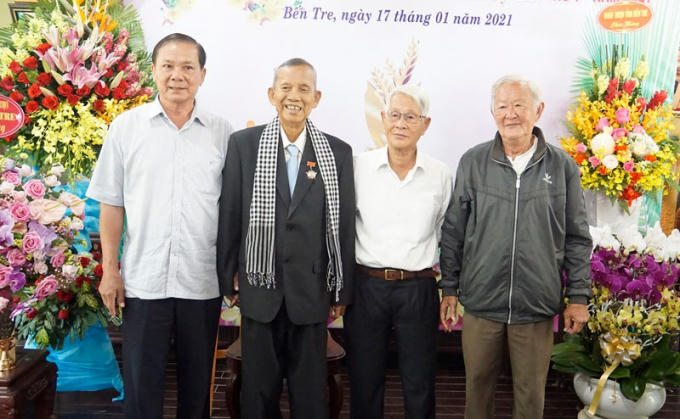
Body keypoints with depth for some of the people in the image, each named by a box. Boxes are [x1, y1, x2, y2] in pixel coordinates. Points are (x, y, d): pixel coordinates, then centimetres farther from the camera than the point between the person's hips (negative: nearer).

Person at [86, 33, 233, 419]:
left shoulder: (222, 133, 2)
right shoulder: (126, 127, 1)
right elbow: (111, 203, 3)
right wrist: (110, 270, -1)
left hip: (204, 282, 1)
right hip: (143, 280, 0)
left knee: (198, 381, 14)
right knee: (141, 382, 9)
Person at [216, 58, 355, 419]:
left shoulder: (338, 153, 0)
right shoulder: (243, 144, -2)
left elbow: (344, 226, 2)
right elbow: (228, 216, 1)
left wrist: (342, 291, 4)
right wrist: (227, 279, 2)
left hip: (312, 291, 1)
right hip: (259, 289, 0)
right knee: (259, 388, 14)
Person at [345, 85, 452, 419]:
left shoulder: (441, 175, 1)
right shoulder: (358, 167, -1)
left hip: (419, 289, 0)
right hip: (365, 287, 0)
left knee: (419, 386, 11)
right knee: (365, 382, 12)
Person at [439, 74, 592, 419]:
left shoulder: (562, 167, 0)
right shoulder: (472, 162, 0)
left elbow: (577, 238, 5)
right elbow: (453, 231, 4)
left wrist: (579, 297, 3)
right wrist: (449, 288, 4)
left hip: (537, 307, 0)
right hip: (480, 301, 0)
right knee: (478, 385, 14)